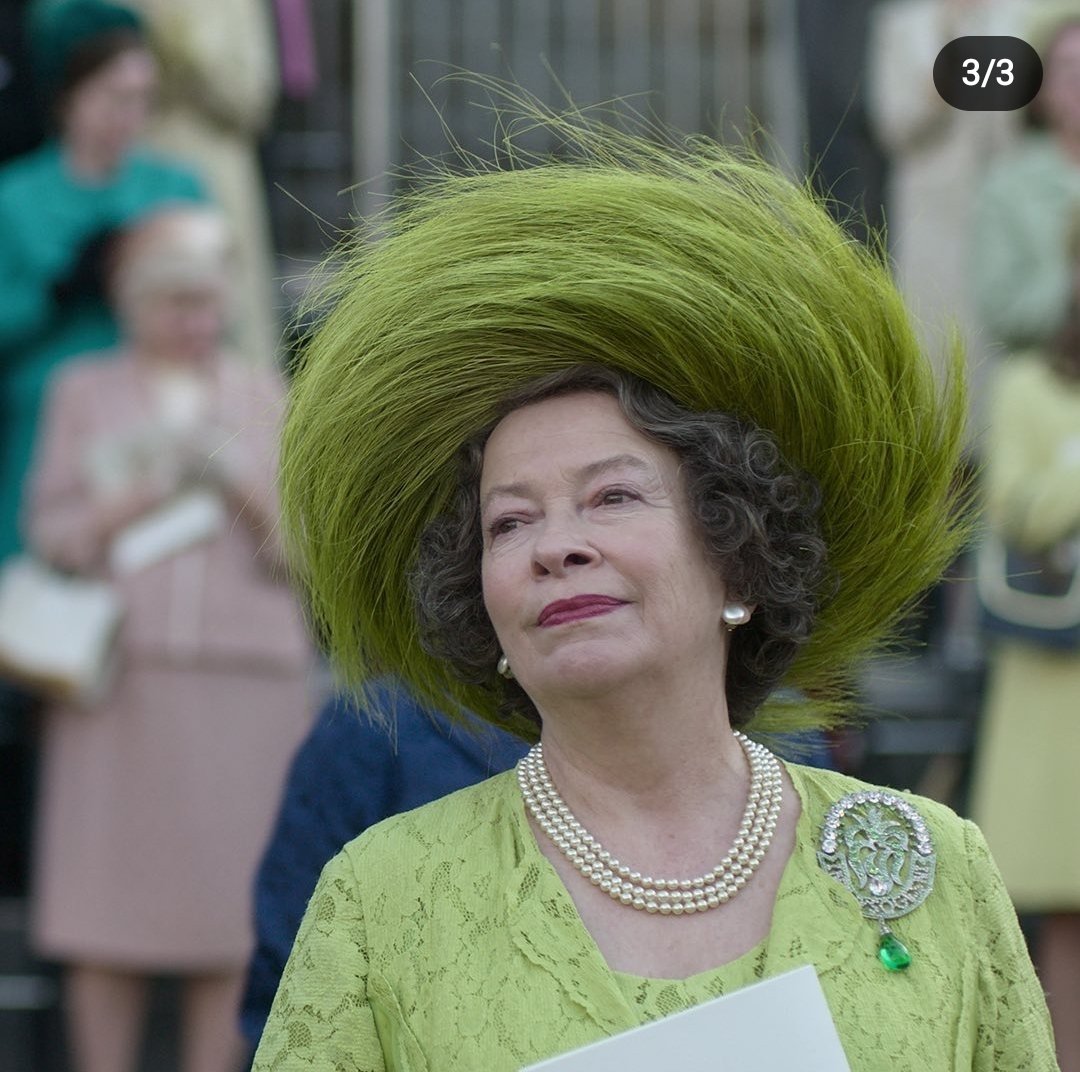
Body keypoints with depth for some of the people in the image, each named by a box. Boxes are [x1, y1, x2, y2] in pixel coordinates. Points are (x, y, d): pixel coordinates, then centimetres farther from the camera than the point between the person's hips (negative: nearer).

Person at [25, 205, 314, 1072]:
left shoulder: (263, 397, 14)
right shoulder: (85, 392, 13)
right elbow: (51, 535, 6)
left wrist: (250, 497, -9)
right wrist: (129, 505, -10)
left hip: (247, 674, 1)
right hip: (118, 673, -1)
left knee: (232, 903, -4)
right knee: (107, 910, -4)